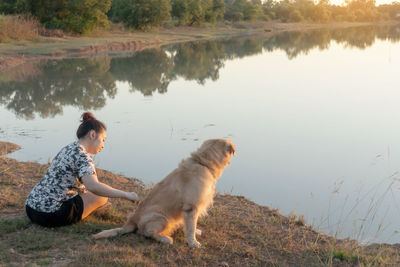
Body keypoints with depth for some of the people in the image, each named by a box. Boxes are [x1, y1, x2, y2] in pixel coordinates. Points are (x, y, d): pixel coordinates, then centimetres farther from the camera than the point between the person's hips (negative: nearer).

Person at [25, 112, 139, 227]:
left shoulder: (68, 149, 14)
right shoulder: (81, 155, -15)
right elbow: (93, 186, -31)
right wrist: (126, 195, -25)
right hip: (51, 215, -9)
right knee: (102, 195, 4)